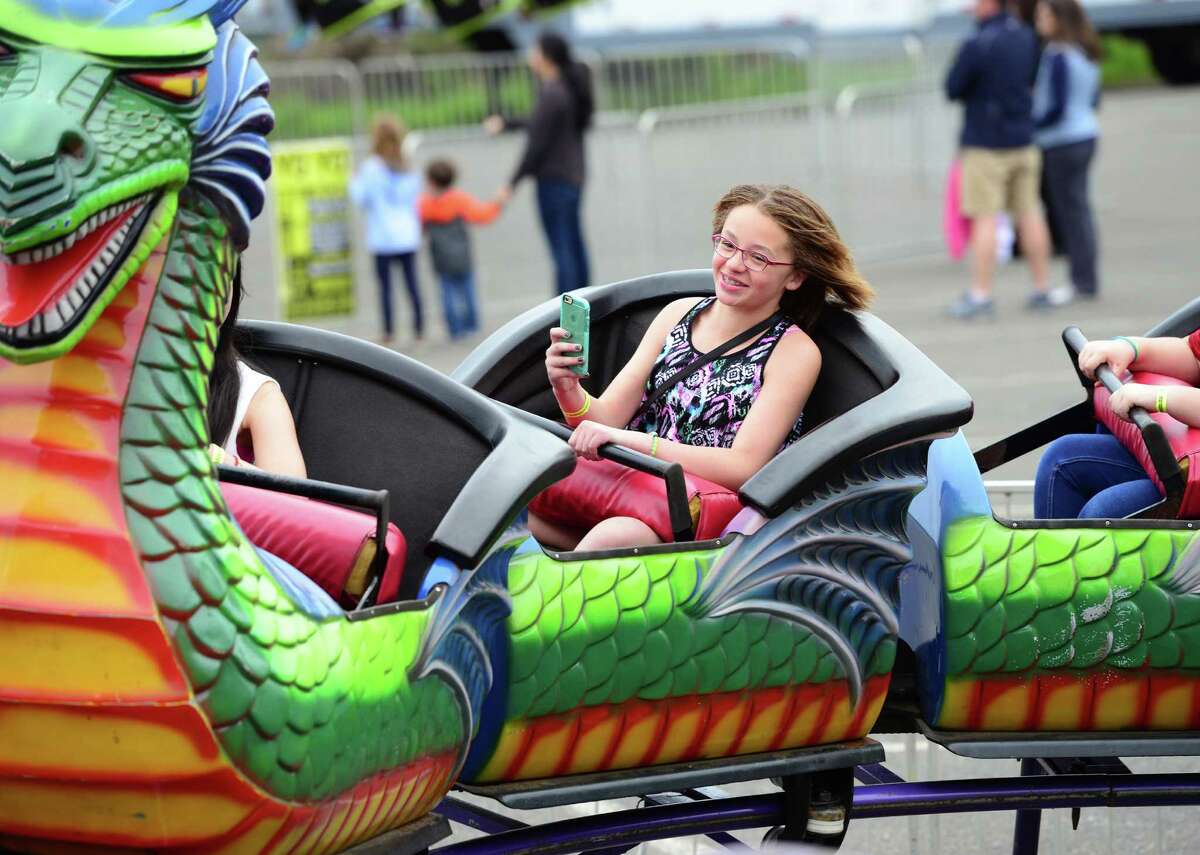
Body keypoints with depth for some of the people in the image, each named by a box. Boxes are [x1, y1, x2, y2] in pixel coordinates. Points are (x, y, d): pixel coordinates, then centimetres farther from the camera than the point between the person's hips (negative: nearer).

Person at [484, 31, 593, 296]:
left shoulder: (551, 94, -18)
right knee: (575, 247, 13)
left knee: (562, 250, -7)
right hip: (574, 177, 9)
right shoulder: (570, 89, 10)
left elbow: (537, 144, -18)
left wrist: (513, 183, -14)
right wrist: (507, 123, 32)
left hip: (554, 180, -9)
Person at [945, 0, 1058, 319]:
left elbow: (952, 89, -10)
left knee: (984, 218, -4)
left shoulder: (976, 46, -17)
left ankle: (981, 293, -4)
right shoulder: (1027, 38, 4)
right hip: (1024, 140, 6)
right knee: (1029, 214, 11)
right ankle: (1042, 289, 15)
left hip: (985, 142, -6)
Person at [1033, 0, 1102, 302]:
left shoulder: (1057, 57, -19)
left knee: (1071, 211, -2)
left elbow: (1057, 108, -22)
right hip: (1086, 134, 9)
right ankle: (1085, 280, 18)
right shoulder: (1086, 55, 9)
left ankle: (1083, 282, 2)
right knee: (1079, 209, 14)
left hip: (1062, 143, -9)